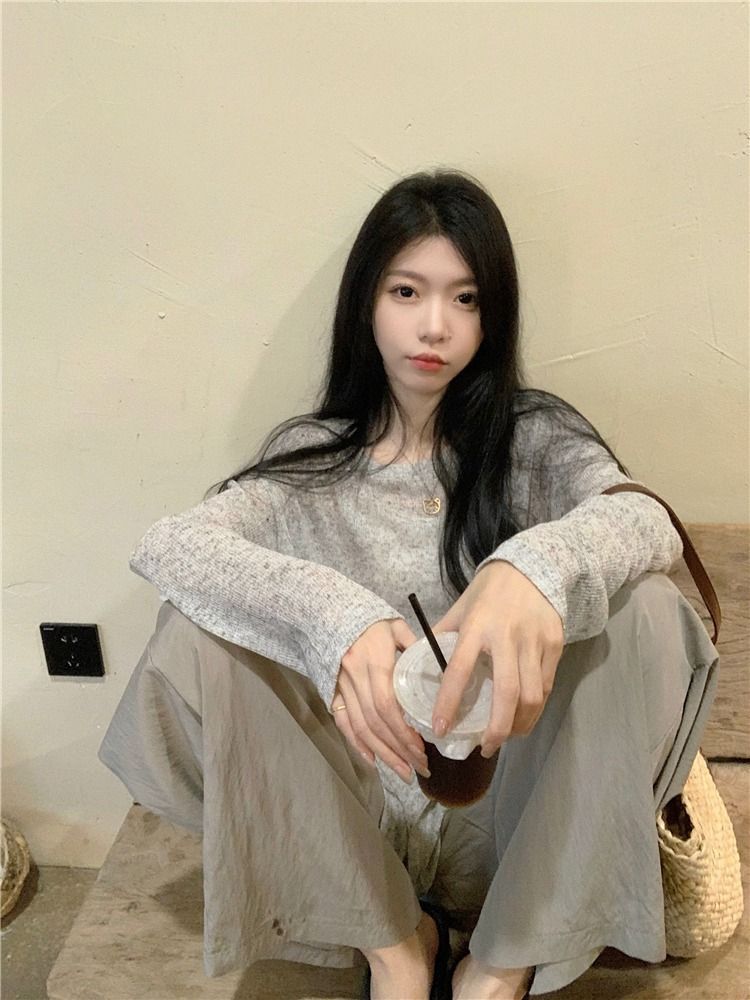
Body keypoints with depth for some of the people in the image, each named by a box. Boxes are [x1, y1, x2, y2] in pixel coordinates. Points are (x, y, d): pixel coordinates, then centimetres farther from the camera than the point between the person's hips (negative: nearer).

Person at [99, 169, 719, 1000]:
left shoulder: (535, 437, -2)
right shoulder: (311, 455, -1)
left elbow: (648, 521, -22)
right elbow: (165, 544, -18)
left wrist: (541, 564, -45)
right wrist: (332, 615, -37)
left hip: (508, 823, 0)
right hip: (353, 826, 1)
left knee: (641, 605, -24)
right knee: (193, 636, -21)